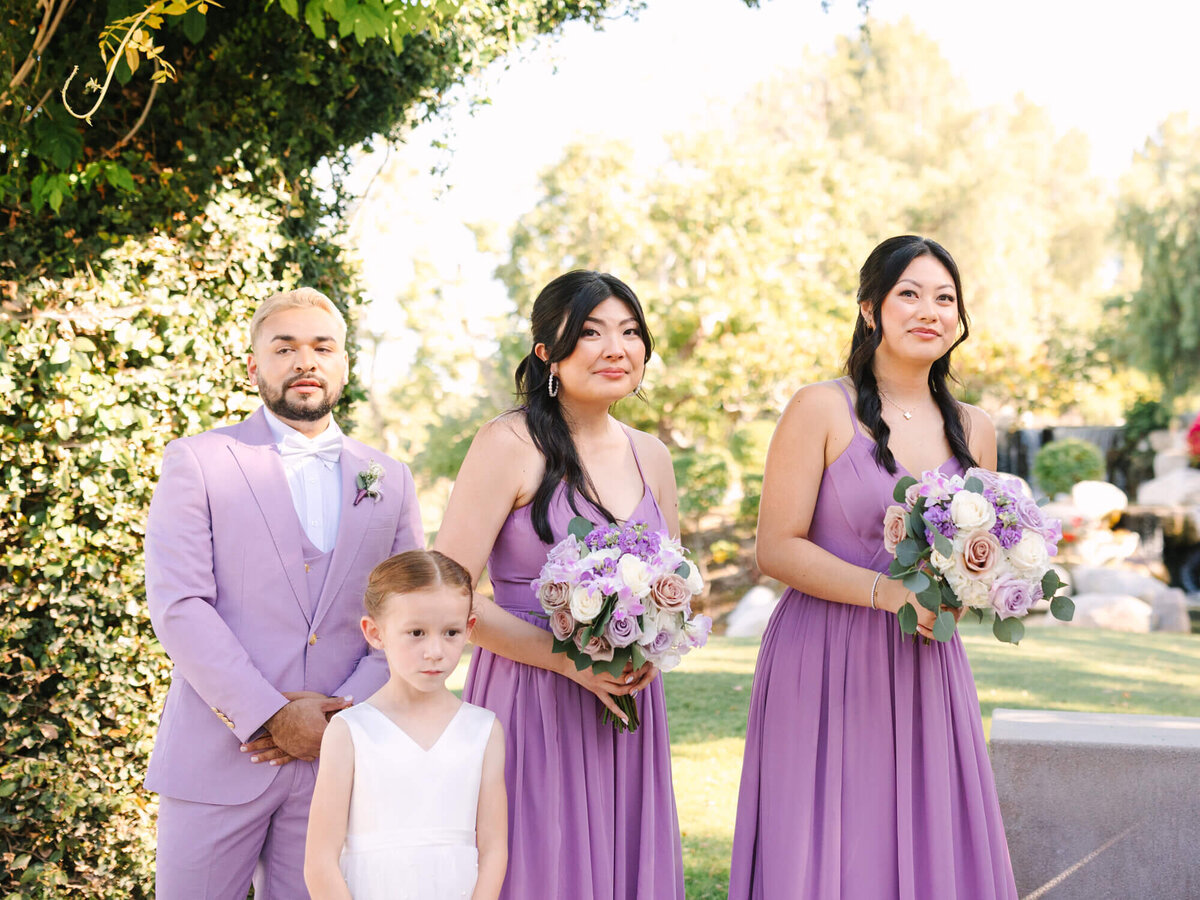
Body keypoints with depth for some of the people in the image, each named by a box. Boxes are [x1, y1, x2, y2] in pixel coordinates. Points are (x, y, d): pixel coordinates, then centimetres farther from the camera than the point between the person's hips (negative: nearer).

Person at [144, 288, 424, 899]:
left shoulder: (389, 482, 12)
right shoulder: (196, 463, 1)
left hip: (334, 760, 3)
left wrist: (344, 712, -9)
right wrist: (271, 716, -15)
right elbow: (178, 607, -9)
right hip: (217, 758, -3)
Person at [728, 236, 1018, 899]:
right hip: (825, 668, -5)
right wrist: (887, 591, -17)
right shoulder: (821, 409, -4)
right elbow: (776, 548, -9)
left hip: (926, 670, 5)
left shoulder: (973, 431, 11)